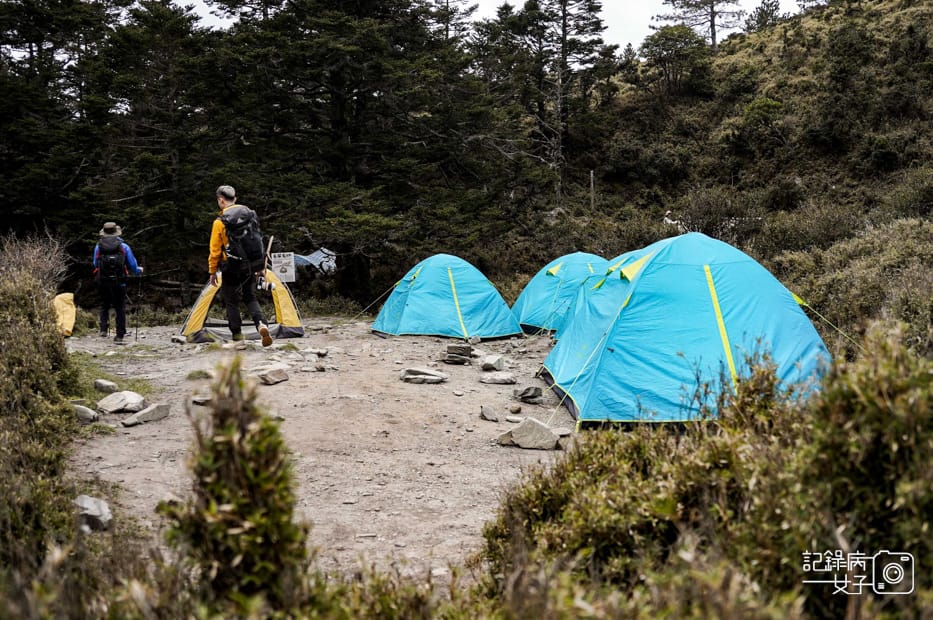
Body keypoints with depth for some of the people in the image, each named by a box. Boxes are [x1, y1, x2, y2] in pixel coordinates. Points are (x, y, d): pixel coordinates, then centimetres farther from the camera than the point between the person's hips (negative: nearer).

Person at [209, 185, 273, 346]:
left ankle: (237, 336, 9)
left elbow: (215, 250, -7)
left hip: (230, 268, -4)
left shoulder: (219, 222, -10)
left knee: (231, 302, 8)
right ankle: (261, 324, -10)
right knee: (250, 298, 14)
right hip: (249, 265, 4)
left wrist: (213, 271, 2)